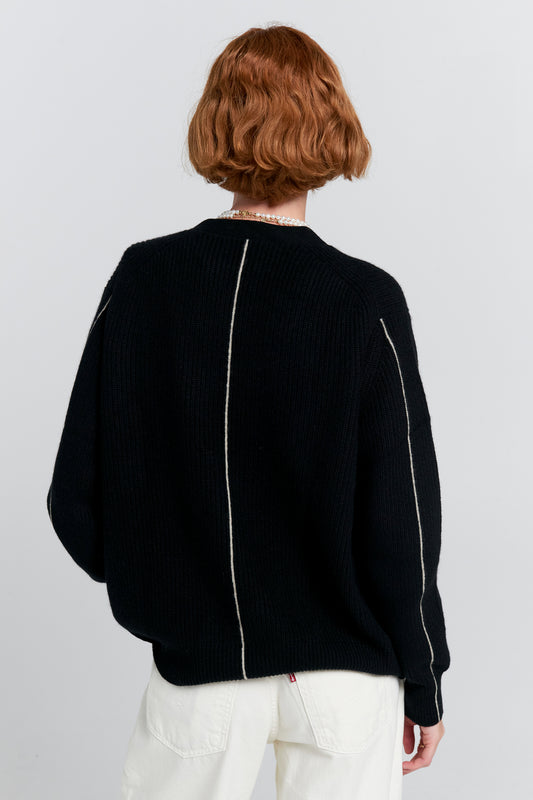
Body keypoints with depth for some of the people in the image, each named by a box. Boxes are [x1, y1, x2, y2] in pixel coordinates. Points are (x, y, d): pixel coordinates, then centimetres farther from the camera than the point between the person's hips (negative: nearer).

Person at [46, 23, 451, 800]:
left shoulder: (142, 279, -9)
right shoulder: (365, 301, -15)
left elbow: (75, 496, -6)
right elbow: (401, 517, -11)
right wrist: (424, 682, 3)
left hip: (197, 666, 2)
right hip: (346, 674, -1)